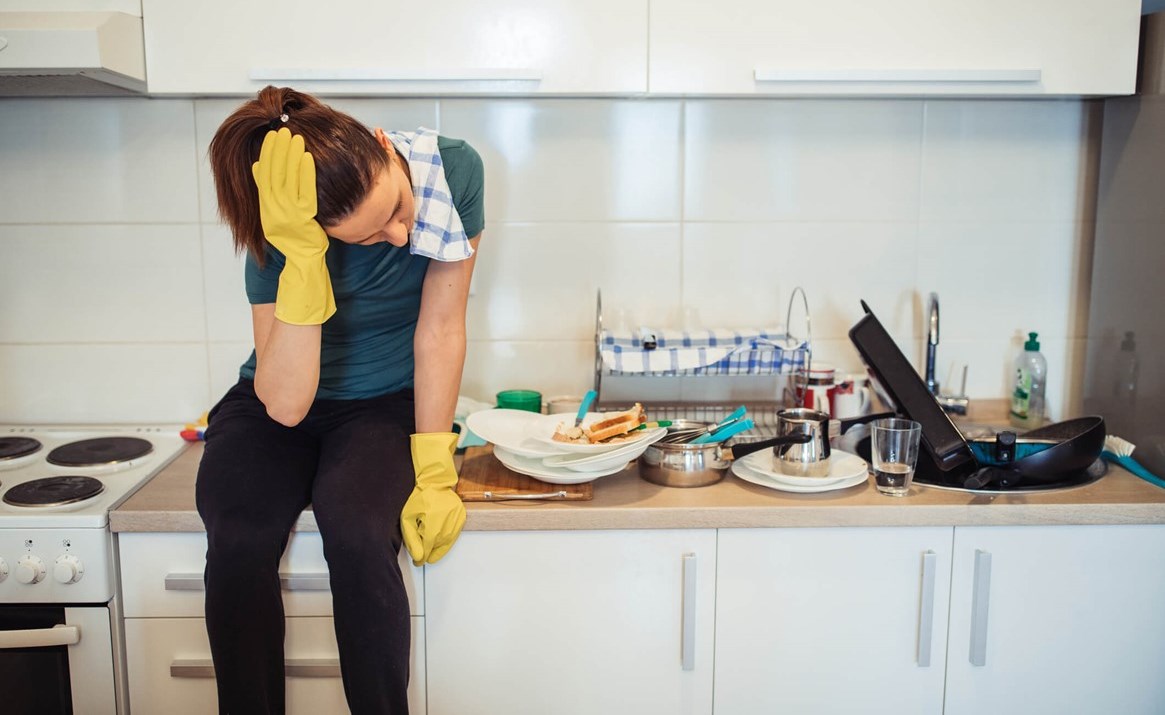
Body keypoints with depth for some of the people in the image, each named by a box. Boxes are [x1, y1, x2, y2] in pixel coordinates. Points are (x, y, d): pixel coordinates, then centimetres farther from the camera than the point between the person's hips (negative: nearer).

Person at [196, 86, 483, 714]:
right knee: (240, 539, -28)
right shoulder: (283, 239, -22)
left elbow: (440, 329, -14)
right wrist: (302, 256, -39)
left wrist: (433, 473, -17)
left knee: (358, 532, -29)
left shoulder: (453, 171, -19)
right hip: (274, 408, 0)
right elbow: (286, 402, -28)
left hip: (388, 404, 0)